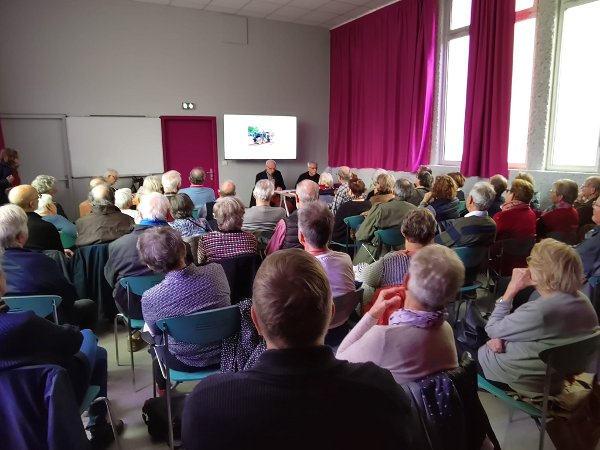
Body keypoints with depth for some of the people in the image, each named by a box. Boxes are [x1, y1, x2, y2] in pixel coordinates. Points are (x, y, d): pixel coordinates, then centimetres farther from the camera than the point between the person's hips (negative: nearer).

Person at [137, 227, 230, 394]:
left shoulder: (150, 298, -26)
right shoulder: (216, 271, -21)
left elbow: (155, 331, -4)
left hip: (186, 362, -2)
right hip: (225, 353, 3)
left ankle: (163, 393, 51)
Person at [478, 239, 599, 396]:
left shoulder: (538, 312, -36)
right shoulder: (583, 300, -8)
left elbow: (492, 330, -19)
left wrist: (511, 289, -19)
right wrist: (503, 338, -7)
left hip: (526, 381, -8)